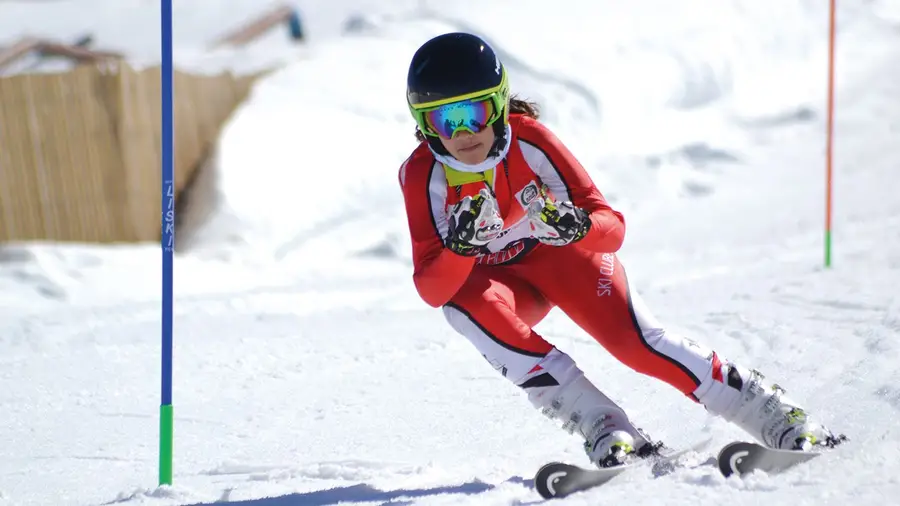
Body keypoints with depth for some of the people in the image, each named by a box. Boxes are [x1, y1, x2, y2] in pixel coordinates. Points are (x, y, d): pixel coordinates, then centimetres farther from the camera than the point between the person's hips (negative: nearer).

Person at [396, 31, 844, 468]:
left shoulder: (529, 139, -27)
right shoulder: (421, 175, -26)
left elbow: (612, 226, -25)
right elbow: (431, 289, -28)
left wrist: (575, 226, -48)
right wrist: (461, 247, -48)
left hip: (563, 251, -1)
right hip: (495, 282, 1)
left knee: (639, 342, -22)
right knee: (464, 302, -33)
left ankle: (777, 416, -9)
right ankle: (599, 424, -33)